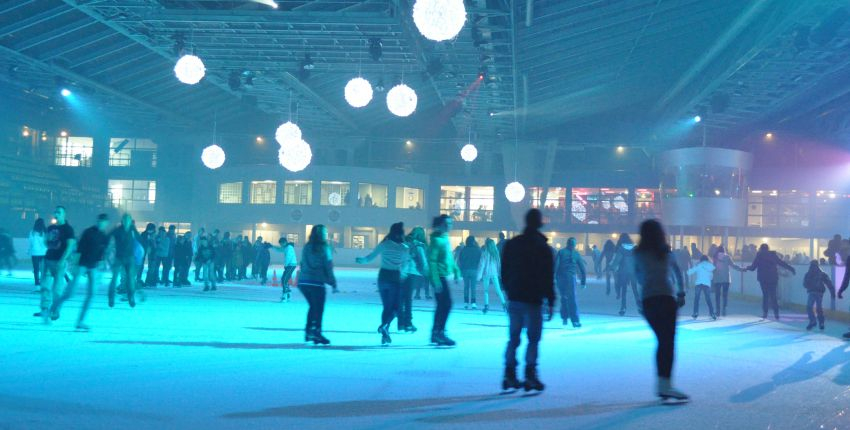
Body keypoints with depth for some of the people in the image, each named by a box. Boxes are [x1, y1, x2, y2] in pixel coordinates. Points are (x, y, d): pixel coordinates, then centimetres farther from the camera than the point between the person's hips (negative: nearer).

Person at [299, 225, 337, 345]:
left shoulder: (306, 247, 10)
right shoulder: (324, 248, -5)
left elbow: (303, 264, 9)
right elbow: (328, 267, -6)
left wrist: (304, 277, 17)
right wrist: (333, 283, -1)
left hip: (303, 282, 6)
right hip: (317, 283, -6)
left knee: (313, 306, 20)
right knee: (319, 308, 4)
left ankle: (308, 331, 18)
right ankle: (317, 332, -1)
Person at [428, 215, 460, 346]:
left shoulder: (446, 238, 12)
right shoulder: (436, 239, -14)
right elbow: (431, 260, -19)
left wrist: (456, 271, 13)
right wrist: (436, 280, -23)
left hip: (445, 275, 9)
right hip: (439, 276, -9)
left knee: (442, 305, 13)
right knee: (446, 304, -9)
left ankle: (435, 333, 20)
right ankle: (440, 333, -3)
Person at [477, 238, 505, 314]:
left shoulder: (485, 253, -8)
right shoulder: (496, 253, 3)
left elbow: (482, 264, -8)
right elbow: (498, 263, 7)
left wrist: (479, 275, -6)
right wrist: (499, 273, 14)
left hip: (486, 273, -3)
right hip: (494, 273, 3)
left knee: (486, 290, 8)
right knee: (498, 290, 3)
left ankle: (486, 305, 1)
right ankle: (504, 304, -9)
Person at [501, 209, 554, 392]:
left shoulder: (511, 244, 6)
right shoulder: (544, 248, -7)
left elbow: (504, 272, 10)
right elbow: (549, 278, -8)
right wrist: (551, 301, -3)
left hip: (514, 299, 5)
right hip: (533, 301, -4)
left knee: (513, 338, 11)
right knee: (533, 339, 1)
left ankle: (509, 375, 9)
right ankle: (530, 376, -3)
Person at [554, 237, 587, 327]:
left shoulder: (561, 252, 8)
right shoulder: (576, 254, 11)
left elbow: (555, 265, -5)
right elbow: (583, 269, 11)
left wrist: (553, 277, -7)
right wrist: (583, 282, 15)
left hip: (560, 278, 1)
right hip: (570, 277, -1)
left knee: (564, 298, 15)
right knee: (572, 299, 0)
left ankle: (564, 318, 18)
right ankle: (575, 321, -4)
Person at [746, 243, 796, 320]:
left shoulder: (759, 256, 1)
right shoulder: (773, 255, 6)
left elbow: (753, 267, 1)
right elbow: (782, 263, 10)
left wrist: (747, 268, 21)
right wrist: (791, 269, 20)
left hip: (763, 278, -1)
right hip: (773, 278, 1)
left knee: (765, 295, 7)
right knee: (773, 296, 5)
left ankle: (765, 314, 3)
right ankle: (776, 314, -1)